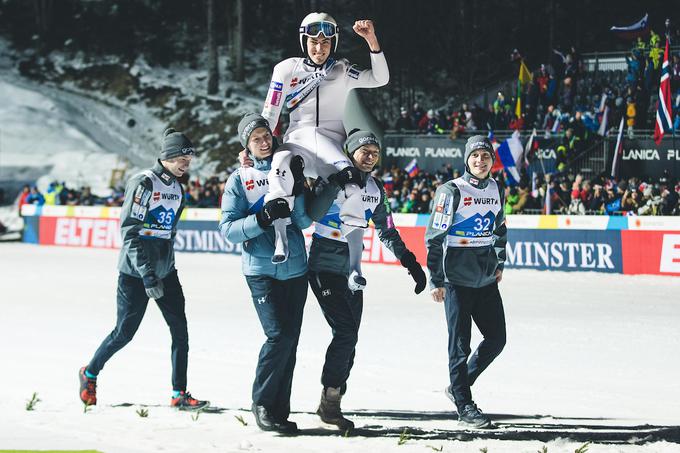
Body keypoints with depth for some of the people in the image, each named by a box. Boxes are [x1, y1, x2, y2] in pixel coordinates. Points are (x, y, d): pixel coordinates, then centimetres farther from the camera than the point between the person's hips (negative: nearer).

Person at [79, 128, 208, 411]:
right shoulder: (143, 183, -15)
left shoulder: (176, 187, 10)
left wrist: (166, 263, 15)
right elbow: (129, 231, -19)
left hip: (165, 270, 7)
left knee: (180, 330, -4)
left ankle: (179, 394, -1)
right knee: (124, 332, 2)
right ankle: (89, 374, 26)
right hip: (136, 272, -7)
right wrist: (147, 275, -25)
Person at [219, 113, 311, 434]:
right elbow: (228, 230, -6)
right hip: (261, 271, -4)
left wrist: (296, 188, -12)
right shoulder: (239, 180, 2)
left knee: (290, 340, 4)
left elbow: (304, 221, 4)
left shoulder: (287, 170, 11)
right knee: (279, 335, -16)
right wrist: (264, 217, -19)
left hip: (295, 270, 4)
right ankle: (262, 404, -3)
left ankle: (280, 410, 11)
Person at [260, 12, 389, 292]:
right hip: (298, 141, -1)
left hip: (332, 146, 1)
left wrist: (372, 41, -11)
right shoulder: (287, 69, 11)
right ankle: (280, 241, -39)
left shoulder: (343, 72, 14)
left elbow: (379, 79, 0)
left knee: (353, 190, -28)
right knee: (280, 166, -38)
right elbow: (269, 114, 11)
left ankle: (354, 267, -26)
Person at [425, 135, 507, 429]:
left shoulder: (495, 189, 7)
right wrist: (435, 280, -12)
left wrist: (499, 264, 18)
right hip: (457, 279, -6)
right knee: (460, 343, -2)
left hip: (486, 280, 6)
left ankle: (459, 386, 24)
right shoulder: (452, 191, -11)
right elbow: (434, 237, -10)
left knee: (497, 338, 7)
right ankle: (464, 407, 4)